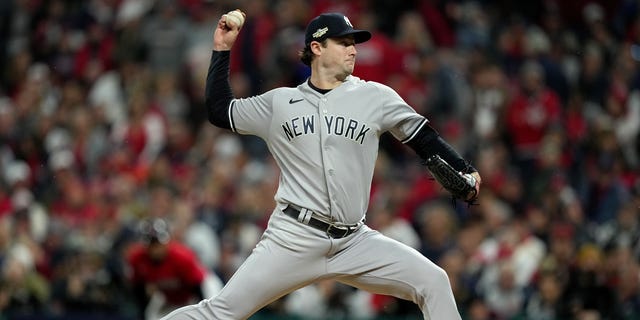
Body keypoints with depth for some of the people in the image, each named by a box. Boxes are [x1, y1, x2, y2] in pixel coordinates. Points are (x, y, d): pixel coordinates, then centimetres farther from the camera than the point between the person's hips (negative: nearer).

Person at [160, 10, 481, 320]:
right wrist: (222, 49, 12)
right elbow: (219, 111, 16)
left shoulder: (375, 97, 7)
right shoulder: (279, 102, 9)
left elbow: (422, 136, 10)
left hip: (355, 241, 2)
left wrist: (463, 170, -4)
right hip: (293, 237, -2)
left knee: (433, 281, -12)